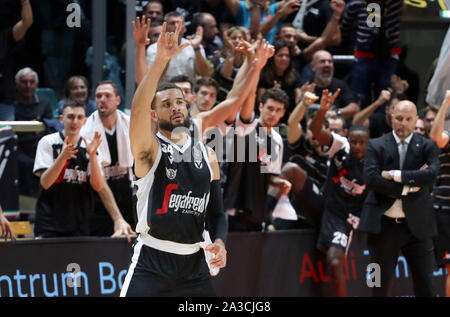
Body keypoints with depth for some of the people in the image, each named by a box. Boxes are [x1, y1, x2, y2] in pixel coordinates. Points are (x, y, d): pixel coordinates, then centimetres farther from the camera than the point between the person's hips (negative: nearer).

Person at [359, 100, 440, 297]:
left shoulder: (427, 147, 6)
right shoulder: (376, 146, 4)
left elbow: (432, 174, -14)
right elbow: (370, 180, -11)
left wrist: (395, 175, -15)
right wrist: (408, 186, -13)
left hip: (417, 226, 0)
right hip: (384, 226, 0)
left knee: (426, 288, 0)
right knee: (380, 288, 5)